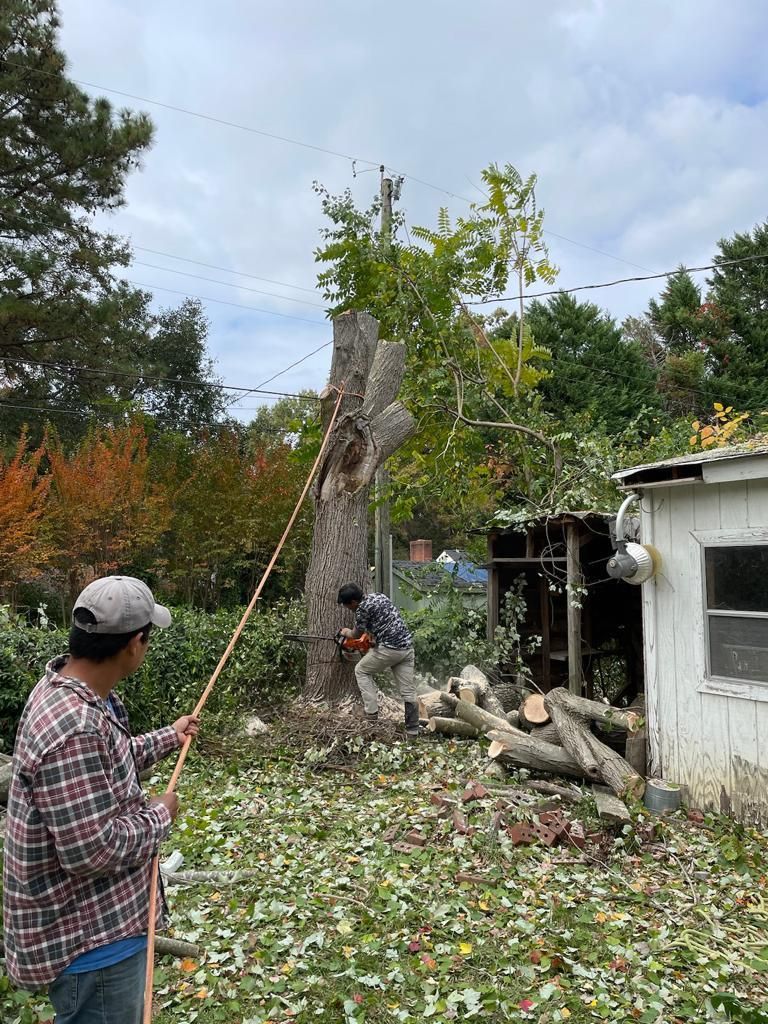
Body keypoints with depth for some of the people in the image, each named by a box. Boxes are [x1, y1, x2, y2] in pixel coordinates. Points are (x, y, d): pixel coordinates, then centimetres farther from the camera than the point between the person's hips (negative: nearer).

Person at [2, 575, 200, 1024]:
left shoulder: (72, 689, -2)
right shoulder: (74, 728, -35)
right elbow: (93, 851, -32)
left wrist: (168, 738, 20)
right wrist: (159, 815, -17)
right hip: (92, 939, -10)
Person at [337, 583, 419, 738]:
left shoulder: (362, 608, -7)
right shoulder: (380, 596, 16)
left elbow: (356, 635, 8)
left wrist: (346, 633, 28)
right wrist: (371, 633, 34)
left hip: (389, 649, -8)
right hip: (406, 647, 8)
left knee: (361, 671, 14)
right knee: (408, 692, 9)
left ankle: (372, 713, 5)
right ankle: (412, 731, 8)